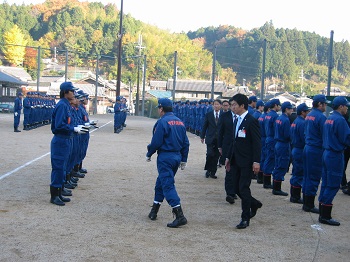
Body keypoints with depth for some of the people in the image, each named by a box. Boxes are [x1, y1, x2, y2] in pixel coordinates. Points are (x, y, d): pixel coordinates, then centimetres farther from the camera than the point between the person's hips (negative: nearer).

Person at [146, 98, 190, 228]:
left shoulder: (162, 122, -13)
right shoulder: (180, 122, 11)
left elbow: (156, 142, -14)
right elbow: (185, 143, 13)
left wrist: (149, 154, 2)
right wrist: (183, 160, 19)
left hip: (165, 157, -8)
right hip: (177, 156, 8)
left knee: (168, 185, -8)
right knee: (161, 182, 21)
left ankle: (180, 216, -15)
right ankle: (154, 211, 31)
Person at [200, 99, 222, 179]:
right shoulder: (208, 114, 3)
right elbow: (204, 126, 6)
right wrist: (202, 136, 4)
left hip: (219, 139, 1)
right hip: (210, 138, -1)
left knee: (216, 156, 4)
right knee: (210, 154, -12)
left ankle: (213, 173, 14)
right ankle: (208, 170, 9)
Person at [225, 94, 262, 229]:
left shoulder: (251, 121, -12)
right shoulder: (237, 121, 14)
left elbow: (257, 142, -15)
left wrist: (256, 161, -20)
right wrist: (228, 157, 17)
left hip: (246, 162, -8)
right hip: (236, 161, 8)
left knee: (243, 188, -6)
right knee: (237, 188, 11)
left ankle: (245, 218, 4)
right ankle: (254, 204, 35)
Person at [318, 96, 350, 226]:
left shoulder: (328, 119, 13)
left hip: (327, 153, 9)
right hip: (336, 156, -9)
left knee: (326, 184, 12)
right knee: (333, 186, -4)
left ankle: (323, 214, 18)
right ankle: (326, 216, -2)